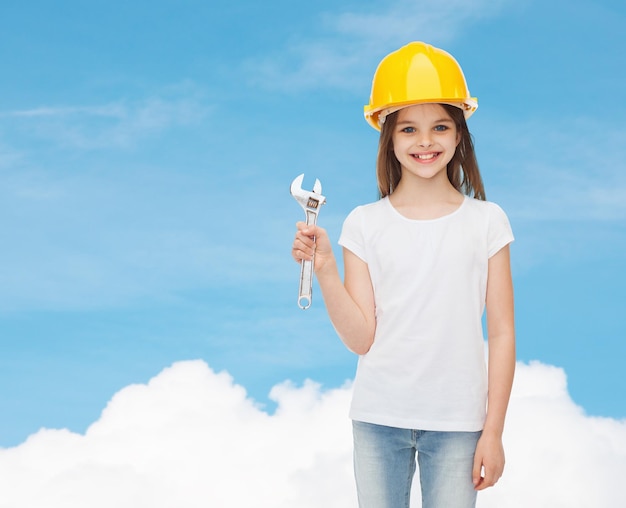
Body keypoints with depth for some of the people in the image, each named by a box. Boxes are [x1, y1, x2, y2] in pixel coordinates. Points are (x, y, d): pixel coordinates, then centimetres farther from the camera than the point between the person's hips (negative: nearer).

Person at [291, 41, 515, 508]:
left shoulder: (486, 221, -1)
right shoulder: (365, 224, 0)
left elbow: (501, 332, 0)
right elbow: (361, 338, -4)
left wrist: (493, 432, -2)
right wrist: (324, 269, -16)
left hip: (455, 421, -1)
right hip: (378, 418, 1)